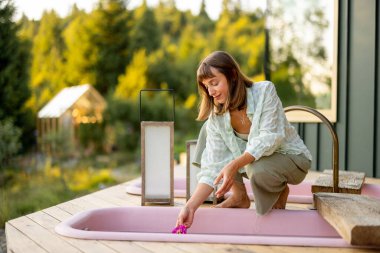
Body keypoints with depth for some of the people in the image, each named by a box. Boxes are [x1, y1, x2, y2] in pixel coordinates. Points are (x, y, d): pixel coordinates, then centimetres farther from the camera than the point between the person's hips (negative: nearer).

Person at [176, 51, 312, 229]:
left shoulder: (264, 91, -22)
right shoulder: (216, 118, -12)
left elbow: (270, 138, -30)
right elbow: (213, 168, -17)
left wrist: (234, 165, -43)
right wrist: (191, 206, -27)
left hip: (292, 159, -4)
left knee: (257, 168, -39)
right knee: (210, 128, -8)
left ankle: (280, 191, 1)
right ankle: (239, 196, 0)